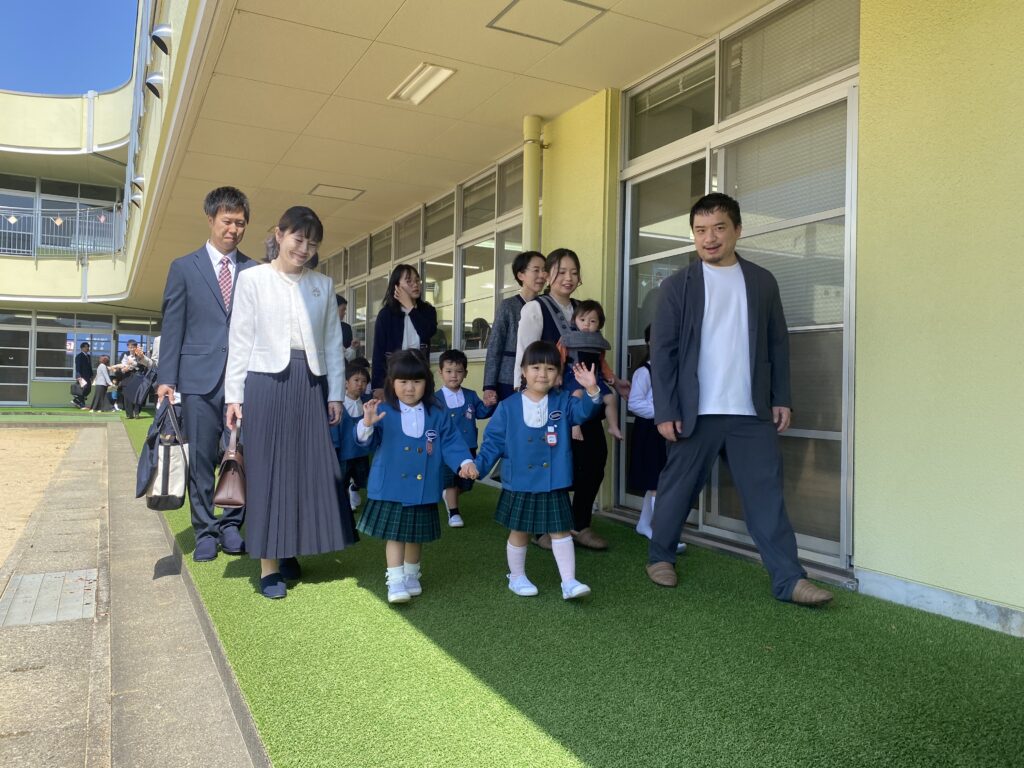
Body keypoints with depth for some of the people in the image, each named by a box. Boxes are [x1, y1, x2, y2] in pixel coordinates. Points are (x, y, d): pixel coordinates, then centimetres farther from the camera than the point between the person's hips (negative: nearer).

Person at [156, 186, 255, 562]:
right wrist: (165, 378, -3)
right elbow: (172, 326, 4)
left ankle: (231, 526, 17)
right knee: (201, 460, 4)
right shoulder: (184, 267, 8)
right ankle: (206, 532, 16)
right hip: (199, 378, -1)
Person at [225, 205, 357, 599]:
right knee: (267, 470, 2)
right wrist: (234, 395, -3)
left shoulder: (323, 285, 10)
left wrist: (335, 393, 5)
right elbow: (240, 340, 1)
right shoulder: (252, 279, 2)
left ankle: (289, 552, 21)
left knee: (311, 470, 5)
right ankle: (269, 566, 9)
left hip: (311, 385, 3)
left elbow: (333, 342, 10)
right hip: (267, 382, -3)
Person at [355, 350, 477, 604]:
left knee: (416, 535, 17)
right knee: (394, 535, 0)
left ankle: (411, 576, 35)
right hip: (391, 488, -3)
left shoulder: (437, 415, 1)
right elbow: (368, 440, -16)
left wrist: (465, 462, -14)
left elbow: (450, 443, 2)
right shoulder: (384, 412, -8)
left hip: (422, 489, 3)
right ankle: (395, 581, 8)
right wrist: (367, 424, -37)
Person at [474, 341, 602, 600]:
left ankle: (569, 582, 14)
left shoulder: (563, 402, -2)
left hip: (554, 484, 1)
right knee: (519, 532, 14)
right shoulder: (508, 407, -6)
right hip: (519, 484, -1)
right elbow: (494, 441, -4)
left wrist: (591, 390, -37)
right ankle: (516, 577, 32)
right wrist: (477, 466, -14)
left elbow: (583, 411, -19)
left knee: (560, 531, 7)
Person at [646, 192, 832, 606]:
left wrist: (781, 398, 5)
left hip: (752, 411, 2)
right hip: (695, 411, -2)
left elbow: (778, 344, 12)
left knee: (766, 494, 2)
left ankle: (789, 579, 7)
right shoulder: (678, 285, 1)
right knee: (677, 490, 9)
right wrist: (665, 411, -8)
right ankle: (660, 557, 28)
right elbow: (662, 351, -2)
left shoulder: (762, 281, 9)